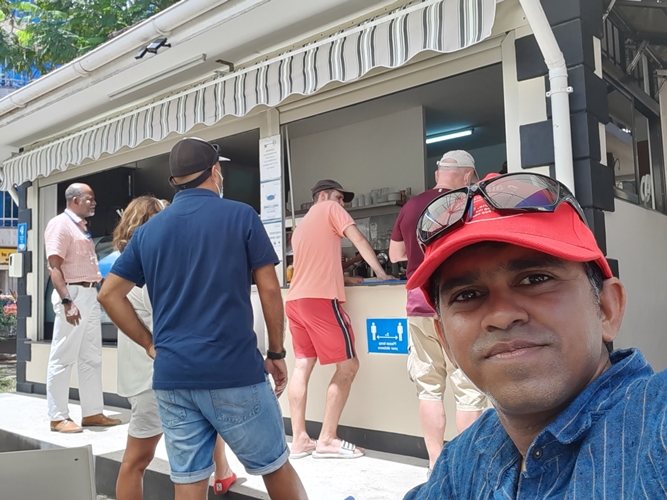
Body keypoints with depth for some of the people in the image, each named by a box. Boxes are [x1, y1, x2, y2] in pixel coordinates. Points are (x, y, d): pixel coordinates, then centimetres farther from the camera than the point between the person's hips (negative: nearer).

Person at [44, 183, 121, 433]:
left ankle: (93, 412, 18)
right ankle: (58, 417, 5)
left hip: (90, 295, 10)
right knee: (63, 358, -2)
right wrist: (67, 301, -25)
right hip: (73, 294, -9)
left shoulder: (82, 227, 19)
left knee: (91, 358, 11)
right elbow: (54, 266, -17)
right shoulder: (60, 224, -8)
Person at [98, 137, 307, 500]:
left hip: (171, 376, 4)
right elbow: (269, 289, -4)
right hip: (234, 371, -4)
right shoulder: (241, 216, -3)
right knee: (275, 466, 13)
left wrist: (150, 344, 13)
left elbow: (109, 294, 11)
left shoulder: (148, 230, 9)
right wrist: (276, 353, 5)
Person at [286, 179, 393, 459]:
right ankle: (327, 440, -2)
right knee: (348, 365, -2)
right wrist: (381, 274, 4)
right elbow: (359, 242, -1)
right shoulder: (330, 209, 6)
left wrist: (344, 279, 25)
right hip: (320, 299, -8)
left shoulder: (301, 226, 27)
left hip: (295, 299, 8)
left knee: (302, 365, 9)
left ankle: (299, 440, 10)